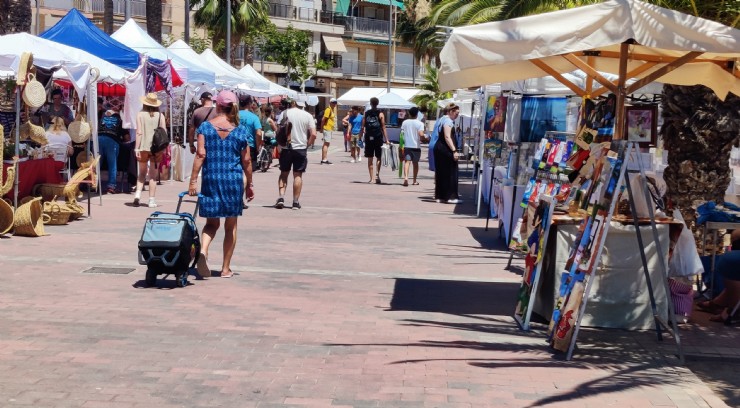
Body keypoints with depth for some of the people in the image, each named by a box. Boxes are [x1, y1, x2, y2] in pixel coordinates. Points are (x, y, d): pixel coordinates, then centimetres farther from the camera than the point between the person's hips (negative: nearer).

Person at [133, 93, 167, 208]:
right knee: (153, 175, 6)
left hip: (144, 147, 0)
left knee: (142, 173, 15)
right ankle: (152, 200, 6)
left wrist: (137, 148, -4)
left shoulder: (140, 115, -2)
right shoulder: (160, 115, 0)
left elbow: (139, 132, -7)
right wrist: (163, 149, 7)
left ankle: (138, 193, -4)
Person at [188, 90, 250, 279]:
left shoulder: (205, 126, -1)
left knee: (211, 222, 13)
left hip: (211, 179, 0)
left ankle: (203, 250, -16)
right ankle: (226, 268, 14)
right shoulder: (240, 130, 0)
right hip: (234, 179, 0)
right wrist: (249, 183, 12)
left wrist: (193, 180, -5)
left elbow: (200, 154, -7)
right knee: (231, 225, 11)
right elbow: (246, 160, 1)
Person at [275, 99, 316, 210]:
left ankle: (281, 197, -2)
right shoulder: (307, 115, 1)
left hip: (286, 148, 0)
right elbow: (313, 134, -6)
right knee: (298, 175, 6)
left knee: (284, 173, 13)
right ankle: (296, 202, 6)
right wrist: (307, 144, 7)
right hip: (301, 148, 0)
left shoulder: (284, 113, -2)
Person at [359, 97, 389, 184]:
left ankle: (372, 178, 8)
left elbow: (362, 127, 2)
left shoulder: (366, 113, 4)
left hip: (368, 138, 2)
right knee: (378, 157, 8)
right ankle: (377, 174, -10)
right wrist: (386, 139, -3)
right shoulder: (380, 114, -2)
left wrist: (360, 137, 10)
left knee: (370, 158, 7)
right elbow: (383, 128, -5)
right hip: (378, 137, -2)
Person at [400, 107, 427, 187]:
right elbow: (421, 135, -18)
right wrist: (423, 139, 2)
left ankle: (406, 177, -33)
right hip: (416, 146, -1)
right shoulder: (419, 123, -6)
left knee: (407, 161, -9)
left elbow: (402, 133, 6)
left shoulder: (405, 122, 4)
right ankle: (415, 181, 22)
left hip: (407, 145, 1)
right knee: (415, 163, 13)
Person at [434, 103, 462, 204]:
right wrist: (454, 150, -25)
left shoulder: (444, 119, 20)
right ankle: (451, 196, -7)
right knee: (450, 173, -7)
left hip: (440, 149, 11)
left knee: (441, 173, 11)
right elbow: (447, 137, -22)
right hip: (445, 150, -11)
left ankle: (440, 196, 14)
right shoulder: (448, 121, -13)